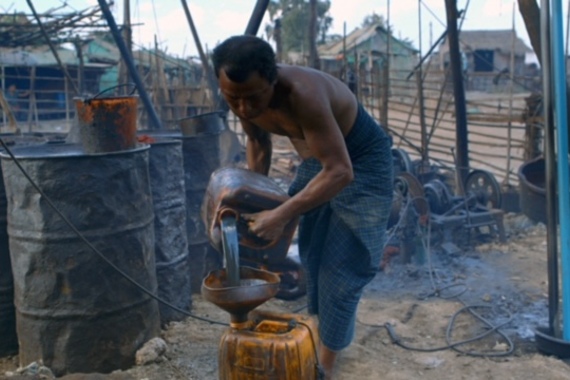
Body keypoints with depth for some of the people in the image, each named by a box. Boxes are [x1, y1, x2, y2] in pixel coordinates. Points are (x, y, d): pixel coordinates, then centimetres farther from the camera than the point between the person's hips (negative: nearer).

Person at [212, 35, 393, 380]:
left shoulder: (302, 93, -38)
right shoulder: (244, 95, -16)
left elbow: (341, 171, -38)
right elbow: (258, 143, 5)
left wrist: (281, 215, -39)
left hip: (362, 162, -7)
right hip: (316, 160, 7)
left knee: (340, 271, -6)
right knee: (312, 259, 15)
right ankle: (322, 336, 37)